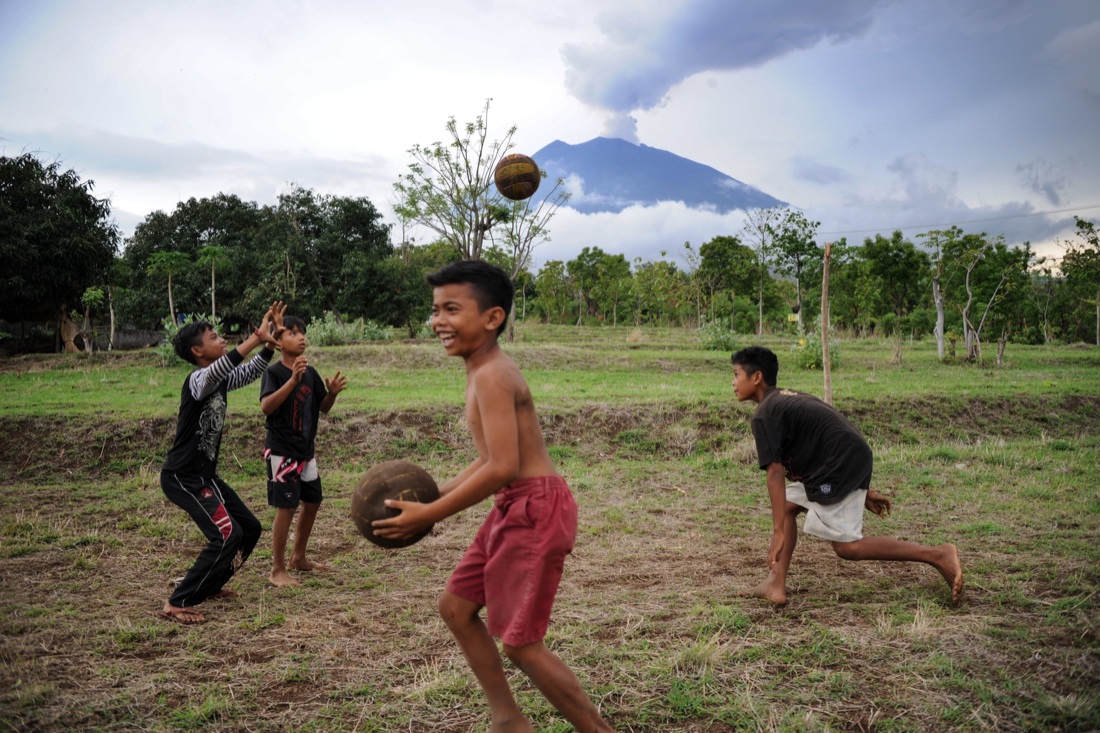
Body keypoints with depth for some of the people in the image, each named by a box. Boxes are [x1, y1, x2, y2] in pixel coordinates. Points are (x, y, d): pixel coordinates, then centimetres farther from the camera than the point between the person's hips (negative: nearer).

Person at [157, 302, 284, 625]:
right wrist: (256, 337, -42)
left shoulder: (220, 381, 7)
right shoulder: (198, 380, -19)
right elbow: (219, 368, -42)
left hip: (204, 475, 10)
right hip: (182, 477, -10)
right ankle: (177, 604, -9)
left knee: (250, 528, 14)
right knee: (227, 535, -19)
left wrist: (270, 340, 2)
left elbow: (252, 372, 17)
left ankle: (208, 585, 29)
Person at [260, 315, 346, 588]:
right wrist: (292, 380, -37)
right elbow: (266, 407, -28)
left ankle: (298, 558, 32)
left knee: (312, 502, 15)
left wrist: (332, 393, -9)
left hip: (306, 451, 7)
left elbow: (323, 408, 11)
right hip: (281, 451, -7)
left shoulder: (311, 373, 5)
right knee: (287, 507, -6)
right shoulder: (274, 372, -14)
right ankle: (278, 570, 6)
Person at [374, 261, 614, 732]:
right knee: (455, 607, 18)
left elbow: (503, 468, -27)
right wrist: (435, 494, 14)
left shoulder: (491, 376, -19)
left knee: (520, 644, -1)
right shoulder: (487, 372, 12)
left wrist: (429, 515, -20)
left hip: (535, 510, -10)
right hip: (514, 508, 10)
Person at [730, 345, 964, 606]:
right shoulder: (788, 398, 20)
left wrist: (778, 532, -16)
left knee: (847, 546, -5)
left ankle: (937, 555, -3)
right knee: (787, 504, 15)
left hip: (840, 467, -10)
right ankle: (776, 584, 9)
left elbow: (775, 474, -16)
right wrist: (864, 489, 23)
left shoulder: (764, 415, -9)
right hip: (854, 458, 10)